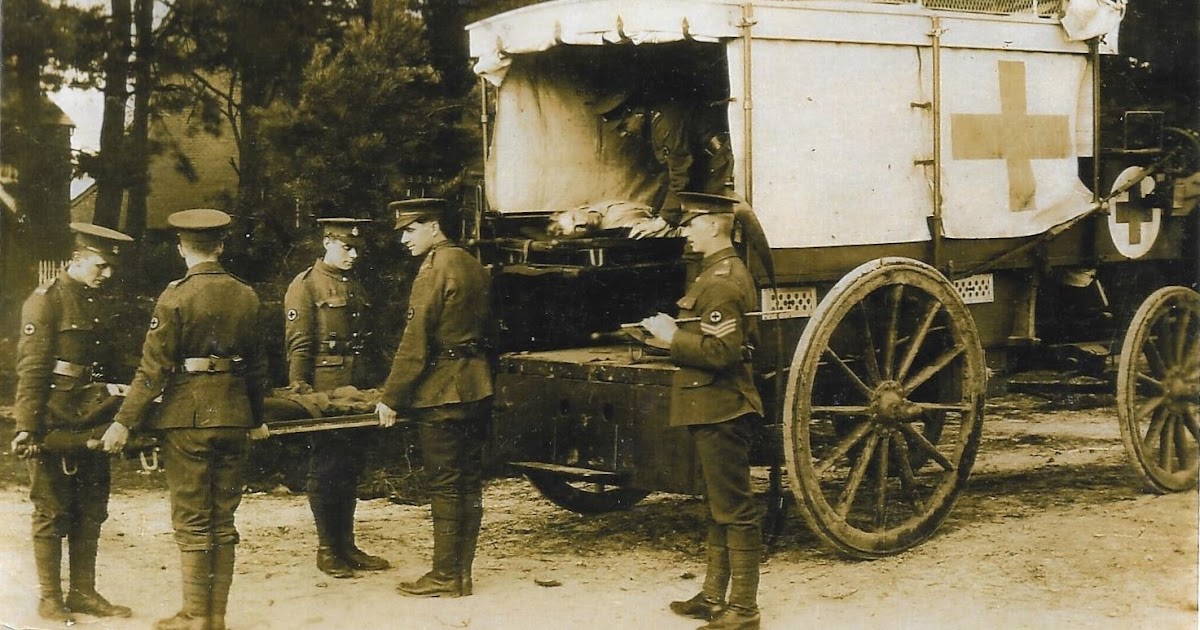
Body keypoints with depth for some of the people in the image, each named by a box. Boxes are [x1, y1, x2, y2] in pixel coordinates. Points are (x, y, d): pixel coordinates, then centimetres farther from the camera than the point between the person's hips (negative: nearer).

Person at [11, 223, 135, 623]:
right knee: (52, 512, 1)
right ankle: (49, 598, 9)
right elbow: (31, 367, -14)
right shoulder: (45, 301, -8)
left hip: (90, 422, 8)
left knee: (91, 511, 10)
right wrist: (27, 425, -20)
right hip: (54, 422, -8)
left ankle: (83, 593, 18)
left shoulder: (94, 304, 15)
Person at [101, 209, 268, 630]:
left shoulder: (176, 296, -10)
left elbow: (154, 368, -13)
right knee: (223, 520, 11)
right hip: (234, 416, 4)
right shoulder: (247, 296, 4)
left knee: (192, 523, 3)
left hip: (187, 416, -4)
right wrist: (255, 417, 22)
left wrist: (124, 422, -9)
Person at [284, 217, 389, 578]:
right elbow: (298, 344, -10)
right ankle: (327, 550, 6)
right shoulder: (305, 285, -4)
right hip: (325, 390, -7)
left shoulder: (355, 287, 18)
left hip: (357, 389, 7)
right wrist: (300, 390, -16)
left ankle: (347, 546, 17)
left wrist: (370, 385, 17)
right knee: (325, 470, -1)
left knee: (350, 470, 10)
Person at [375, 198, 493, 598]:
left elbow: (415, 342, -16)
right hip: (477, 389, 9)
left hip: (442, 392, -9)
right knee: (469, 483, 10)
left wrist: (391, 398, -12)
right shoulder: (473, 266, 13)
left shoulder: (435, 269, -13)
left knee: (445, 486, -3)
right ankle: (461, 574, 16)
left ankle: (445, 577, 2)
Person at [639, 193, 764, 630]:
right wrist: (673, 333, 11)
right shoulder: (726, 271, 17)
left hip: (720, 412, -11)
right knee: (720, 507, 17)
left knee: (734, 510, -6)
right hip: (715, 409, 11)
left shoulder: (721, 281, -17)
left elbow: (723, 351, -26)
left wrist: (672, 336, -17)